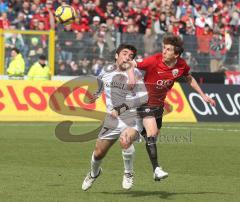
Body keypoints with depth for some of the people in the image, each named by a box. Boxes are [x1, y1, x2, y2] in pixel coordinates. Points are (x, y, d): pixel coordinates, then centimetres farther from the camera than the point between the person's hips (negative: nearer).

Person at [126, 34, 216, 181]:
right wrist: (132, 79, -39)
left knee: (153, 137, 17)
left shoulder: (181, 65, -9)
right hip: (146, 101, -6)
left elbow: (189, 79, 11)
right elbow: (131, 64, -20)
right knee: (152, 133, -19)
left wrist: (203, 95, 11)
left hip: (159, 104, 6)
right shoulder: (154, 61, -24)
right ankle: (156, 169, -20)